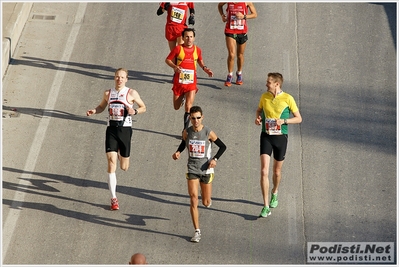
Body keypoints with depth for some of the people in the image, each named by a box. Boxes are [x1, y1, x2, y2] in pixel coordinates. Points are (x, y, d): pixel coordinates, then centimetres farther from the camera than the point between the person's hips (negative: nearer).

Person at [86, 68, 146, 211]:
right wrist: (94, 111, 1)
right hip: (111, 130, 1)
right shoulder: (108, 93, 7)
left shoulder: (131, 93, -2)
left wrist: (135, 111, -14)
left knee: (124, 167, 6)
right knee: (111, 162, -12)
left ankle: (122, 154, 46)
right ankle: (113, 198, -7)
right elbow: (102, 106, 23)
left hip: (125, 129, -1)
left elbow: (143, 107, 7)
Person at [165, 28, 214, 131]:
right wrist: (175, 67, -19)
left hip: (191, 83, 0)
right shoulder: (178, 49, -9)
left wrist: (205, 68, -1)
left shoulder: (197, 50, 0)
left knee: (188, 108, -13)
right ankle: (182, 97, 49)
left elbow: (200, 61, 19)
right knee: (176, 107, 13)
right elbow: (167, 60, 0)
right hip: (178, 82, 0)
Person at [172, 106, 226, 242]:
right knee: (193, 200, -8)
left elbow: (222, 146, -1)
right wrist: (178, 152, -5)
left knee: (206, 203, 6)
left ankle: (207, 199, 47)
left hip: (206, 169, -1)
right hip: (192, 169, 1)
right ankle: (197, 231, 0)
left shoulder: (208, 133, -12)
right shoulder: (187, 132, -5)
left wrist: (215, 159, -15)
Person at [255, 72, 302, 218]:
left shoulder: (288, 99, -9)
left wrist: (284, 121, -18)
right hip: (266, 136, 1)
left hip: (281, 137, -1)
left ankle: (274, 193, 46)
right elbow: (259, 109, 21)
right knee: (264, 171, -11)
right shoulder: (264, 97, 0)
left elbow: (299, 118, -2)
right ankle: (266, 207, -9)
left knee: (277, 171, 14)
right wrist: (258, 118, -1)